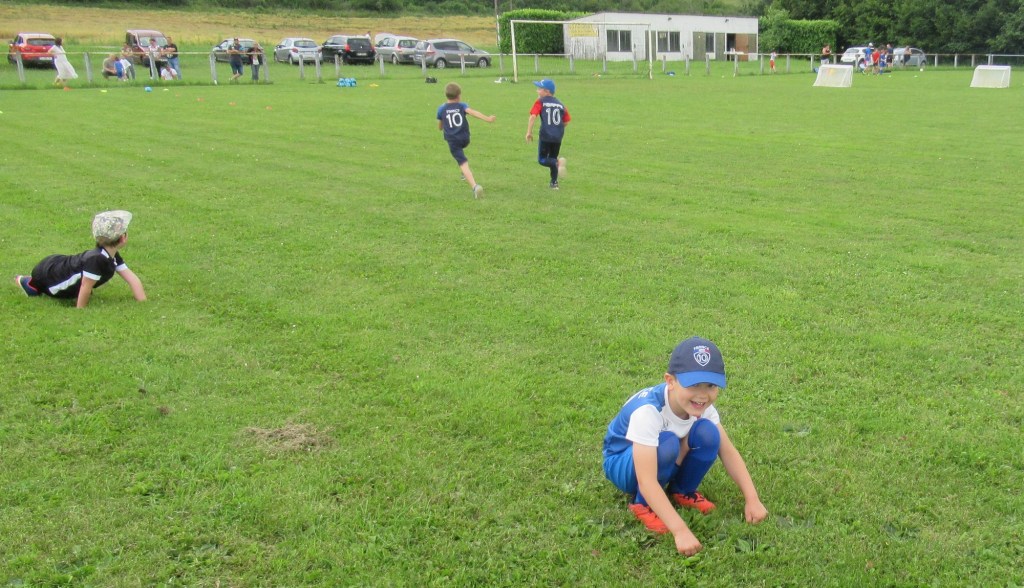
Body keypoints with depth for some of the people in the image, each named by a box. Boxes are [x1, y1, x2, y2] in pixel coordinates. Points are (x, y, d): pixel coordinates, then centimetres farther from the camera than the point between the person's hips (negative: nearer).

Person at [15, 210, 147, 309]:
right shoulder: (97, 259, -41)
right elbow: (86, 287, -35)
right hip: (46, 274, -7)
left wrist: (144, 305, -19)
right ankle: (23, 281, 45)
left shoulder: (113, 256, -12)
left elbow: (132, 279, -13)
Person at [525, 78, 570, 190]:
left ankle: (558, 162, -25)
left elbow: (533, 116, -13)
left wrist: (529, 132, -11)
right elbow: (566, 121, 7)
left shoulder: (540, 102, -1)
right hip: (558, 137, 5)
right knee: (552, 158, 21)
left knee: (542, 160, 5)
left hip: (545, 136, -5)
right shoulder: (560, 104, 11)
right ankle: (554, 183, 19)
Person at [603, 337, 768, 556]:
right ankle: (642, 503, -11)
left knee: (708, 433, -22)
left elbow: (728, 451, -10)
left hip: (666, 463, 5)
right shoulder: (648, 411, -38)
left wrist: (752, 499, -19)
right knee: (667, 442, -36)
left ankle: (682, 491, 2)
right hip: (624, 463, -5)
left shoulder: (701, 405, -18)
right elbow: (646, 481, -42)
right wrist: (681, 531, -47)